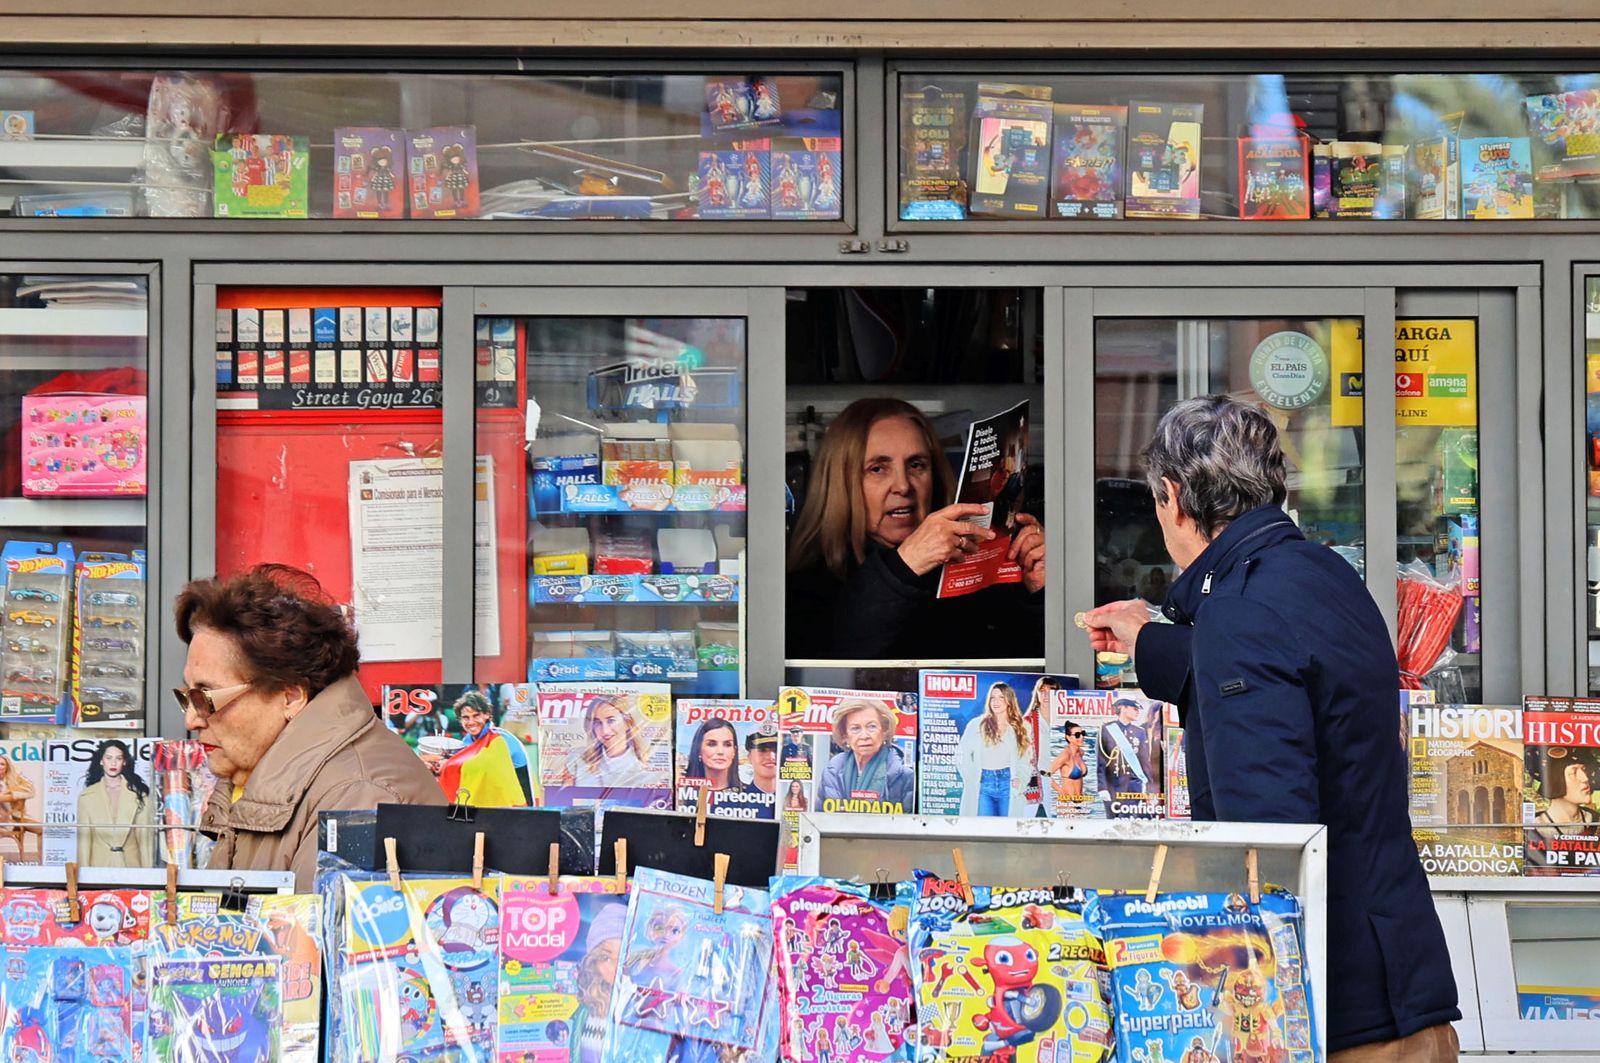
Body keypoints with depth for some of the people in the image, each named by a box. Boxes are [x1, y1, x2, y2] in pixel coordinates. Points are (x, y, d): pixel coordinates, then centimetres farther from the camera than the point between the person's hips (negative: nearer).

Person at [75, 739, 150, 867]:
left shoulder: (138, 794, 4)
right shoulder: (86, 797, 5)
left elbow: (144, 837, 4)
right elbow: (84, 839, 4)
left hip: (130, 866, 0)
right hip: (99, 866, 0)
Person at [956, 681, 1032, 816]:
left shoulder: (1020, 728, 11)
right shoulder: (976, 725, 7)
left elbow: (1027, 759, 9)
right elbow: (962, 755, 5)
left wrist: (1020, 779, -7)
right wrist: (970, 778, -5)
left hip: (1008, 783, 1)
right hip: (983, 784, -1)